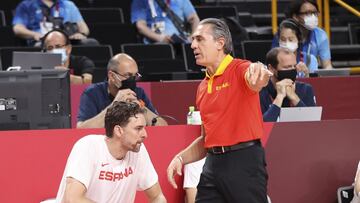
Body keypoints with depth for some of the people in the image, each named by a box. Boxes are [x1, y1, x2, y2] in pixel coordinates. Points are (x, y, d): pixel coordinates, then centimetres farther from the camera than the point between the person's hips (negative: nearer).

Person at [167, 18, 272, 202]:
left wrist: (258, 71, -55)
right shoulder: (203, 87, 17)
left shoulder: (239, 70, -5)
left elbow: (254, 80, -31)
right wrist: (181, 158, 10)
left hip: (244, 161, -7)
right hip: (213, 165, 7)